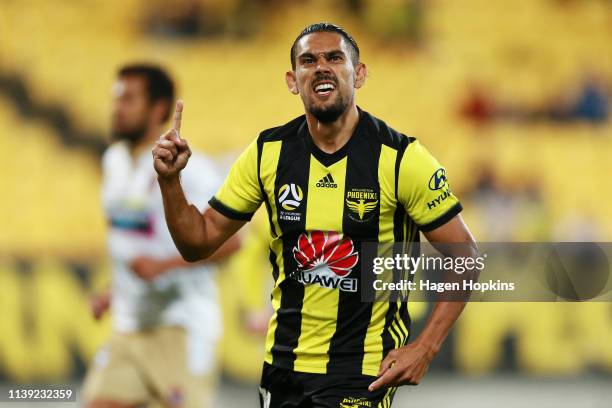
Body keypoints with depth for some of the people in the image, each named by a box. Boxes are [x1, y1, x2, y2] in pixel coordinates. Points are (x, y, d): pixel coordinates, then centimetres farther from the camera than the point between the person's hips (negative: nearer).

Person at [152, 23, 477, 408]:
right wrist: (170, 181, -11)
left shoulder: (400, 158, -12)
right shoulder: (268, 153, -1)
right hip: (283, 366, 4)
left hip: (364, 373, -4)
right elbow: (199, 242, 6)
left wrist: (424, 349, -15)